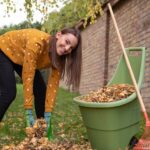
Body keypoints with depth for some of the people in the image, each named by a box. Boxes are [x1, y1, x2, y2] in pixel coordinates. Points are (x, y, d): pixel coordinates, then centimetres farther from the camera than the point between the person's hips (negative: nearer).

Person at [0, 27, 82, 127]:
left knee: (41, 90, -4)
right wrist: (29, 112, -37)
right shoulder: (37, 42, -42)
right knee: (9, 93, -21)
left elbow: (53, 85, -19)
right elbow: (27, 76, -40)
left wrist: (48, 114, -24)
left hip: (21, 59, 6)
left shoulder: (59, 58, -20)